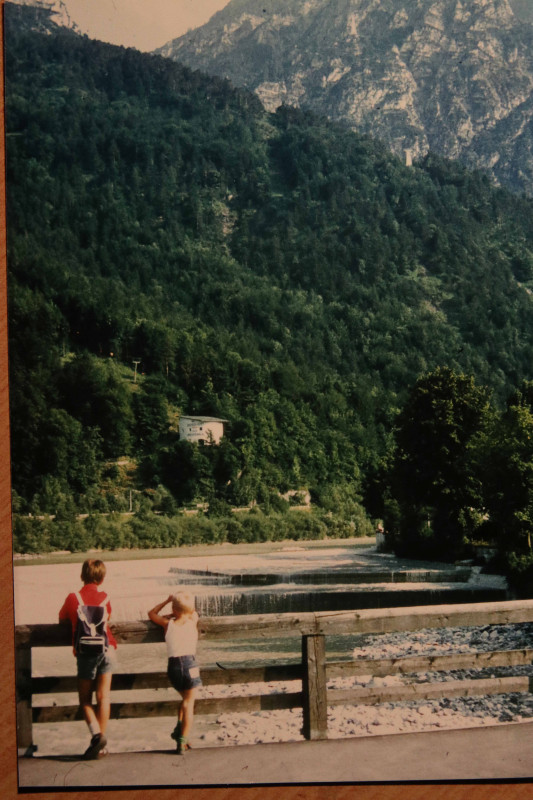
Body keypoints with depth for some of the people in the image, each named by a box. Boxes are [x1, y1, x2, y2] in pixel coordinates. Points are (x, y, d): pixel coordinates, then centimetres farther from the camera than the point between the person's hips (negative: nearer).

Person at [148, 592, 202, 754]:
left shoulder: (168, 624, 5)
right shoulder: (193, 621, 5)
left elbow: (152, 613, 23)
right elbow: (193, 612, 31)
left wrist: (167, 600, 25)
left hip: (173, 665, 2)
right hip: (189, 663, -2)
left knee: (185, 699, 25)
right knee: (189, 703, 4)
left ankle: (179, 728, 11)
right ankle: (182, 741, -2)